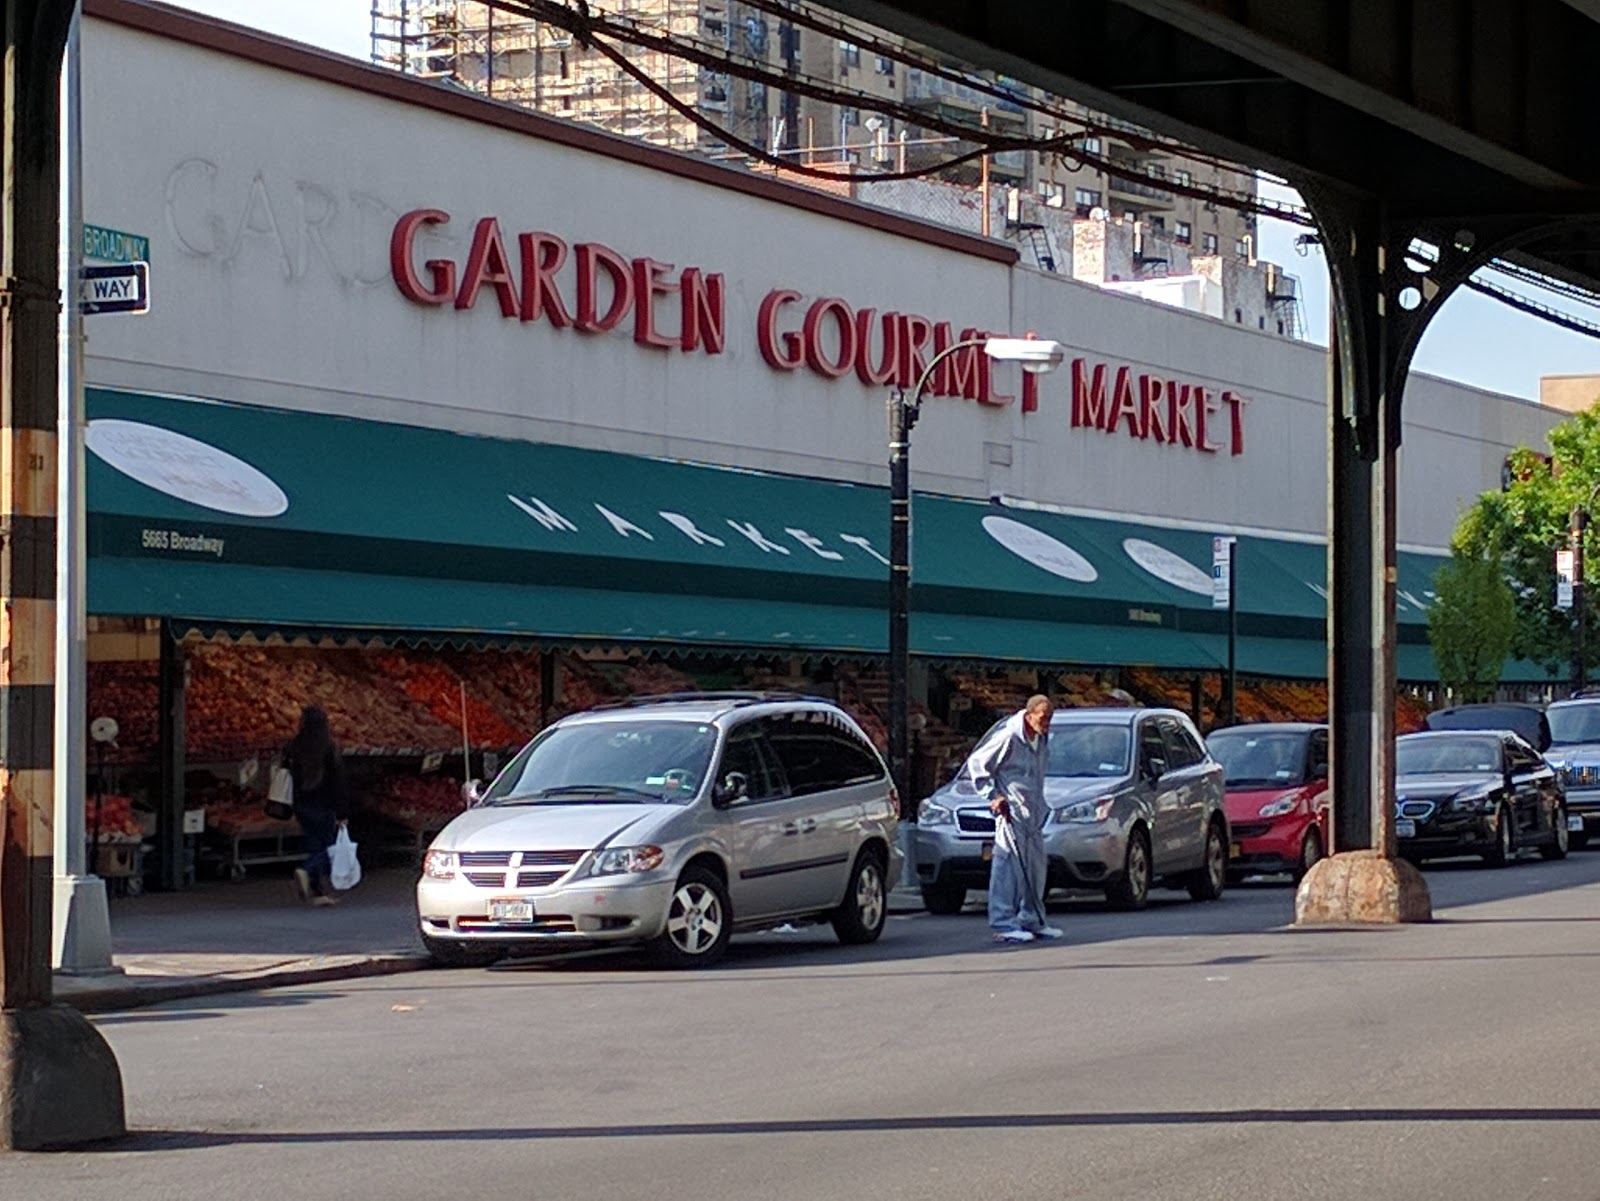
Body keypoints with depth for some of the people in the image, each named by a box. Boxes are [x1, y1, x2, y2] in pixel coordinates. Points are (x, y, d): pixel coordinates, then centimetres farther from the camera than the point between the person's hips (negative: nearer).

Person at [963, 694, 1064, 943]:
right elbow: (976, 763, -11)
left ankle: (1032, 920, 21)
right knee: (1009, 866, -9)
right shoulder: (1009, 737, -14)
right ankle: (1003, 924, -9)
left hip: (1032, 812, 9)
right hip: (1011, 811, -9)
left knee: (1036, 865, 12)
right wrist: (993, 796, -13)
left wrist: (1040, 807, 17)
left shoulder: (1041, 740, 11)